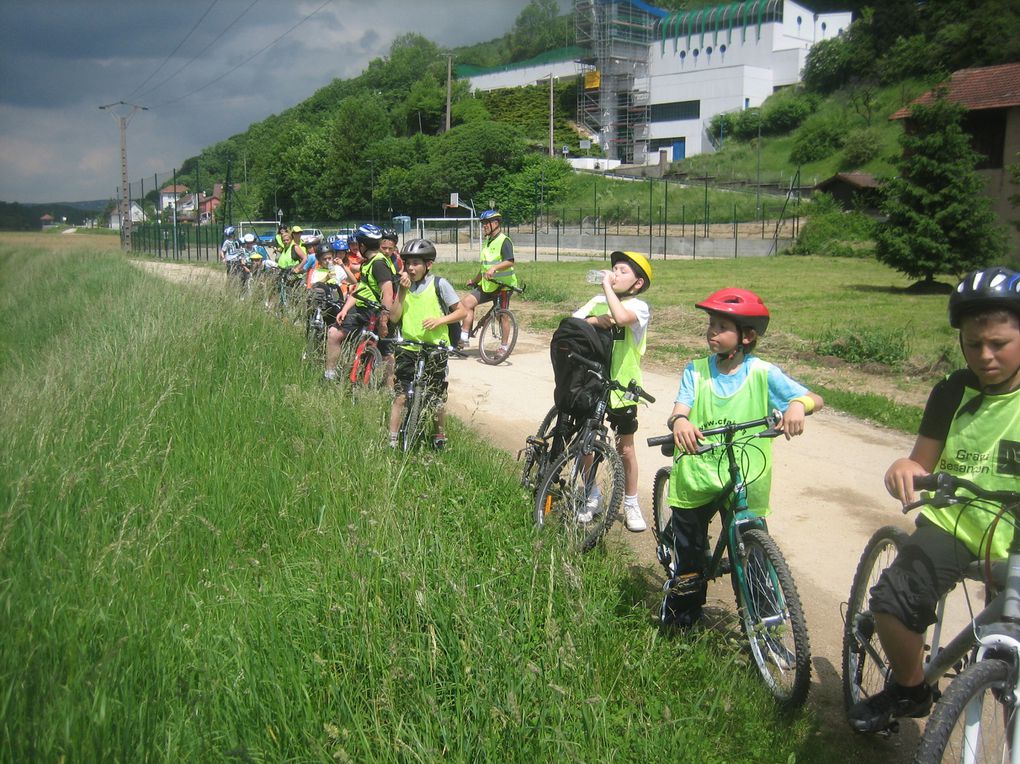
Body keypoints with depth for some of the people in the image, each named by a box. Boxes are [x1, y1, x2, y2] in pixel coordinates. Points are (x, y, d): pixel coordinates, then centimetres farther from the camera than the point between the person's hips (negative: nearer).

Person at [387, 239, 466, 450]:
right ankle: (392, 440, 4)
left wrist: (440, 320, -17)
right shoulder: (405, 284, 8)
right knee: (400, 396, -1)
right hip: (408, 348, 3)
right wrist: (402, 290, -9)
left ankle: (440, 437, 26)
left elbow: (461, 311, -2)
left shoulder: (439, 284, -4)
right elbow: (394, 316, 0)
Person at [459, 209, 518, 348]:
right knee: (467, 301, -8)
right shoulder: (487, 241, 17)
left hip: (502, 285, -8)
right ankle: (464, 338, -8)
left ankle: (504, 347, 12)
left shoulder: (504, 241, -10)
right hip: (487, 284, 8)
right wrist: (475, 280, 31)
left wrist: (494, 268, -38)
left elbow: (510, 262, -25)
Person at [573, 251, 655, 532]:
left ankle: (631, 504, 22)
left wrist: (607, 285, -18)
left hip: (621, 388, -4)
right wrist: (594, 320, -19)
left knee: (625, 449, 6)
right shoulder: (597, 302, 7)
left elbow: (621, 317, -31)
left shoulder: (639, 306, -8)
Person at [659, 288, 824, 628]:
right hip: (696, 481, 1)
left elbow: (815, 399, -11)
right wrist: (679, 421, -38)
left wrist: (798, 405, -36)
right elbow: (680, 408, -13)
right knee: (688, 561, 11)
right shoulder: (696, 371, 0)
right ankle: (680, 619, 35)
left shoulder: (762, 373, -5)